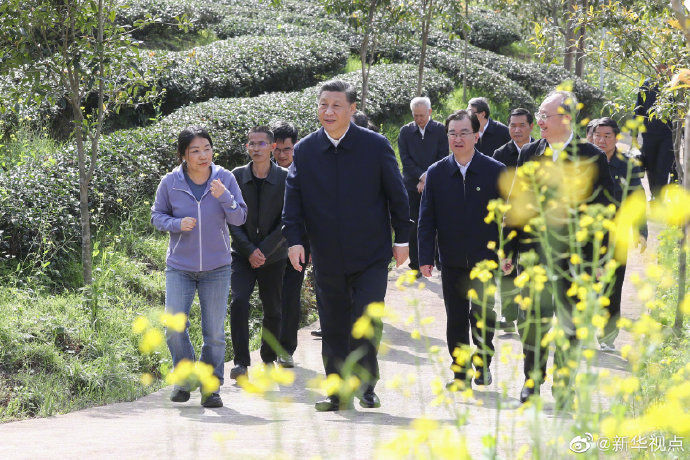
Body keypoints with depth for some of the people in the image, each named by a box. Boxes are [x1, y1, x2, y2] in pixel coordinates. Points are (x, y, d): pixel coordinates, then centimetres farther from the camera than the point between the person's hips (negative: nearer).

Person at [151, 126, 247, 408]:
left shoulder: (224, 179, -4)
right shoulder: (170, 182, -5)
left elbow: (239, 218, -2)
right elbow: (157, 216, 6)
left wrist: (224, 197, -20)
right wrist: (177, 224, -15)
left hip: (216, 266, 0)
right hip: (179, 266, 0)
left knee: (214, 332, 1)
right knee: (174, 327, -9)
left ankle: (210, 387, 14)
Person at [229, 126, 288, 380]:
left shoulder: (285, 178, -6)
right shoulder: (237, 176, -1)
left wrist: (264, 250, -15)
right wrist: (249, 251, -12)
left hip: (273, 256, 0)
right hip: (242, 254, 0)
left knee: (272, 309, 7)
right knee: (239, 302, -17)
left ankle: (269, 358, 27)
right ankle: (241, 362, -14)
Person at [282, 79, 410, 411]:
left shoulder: (376, 146, -3)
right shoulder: (304, 151, 3)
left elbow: (396, 195, 4)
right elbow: (293, 200, 3)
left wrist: (402, 239, 5)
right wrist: (294, 239, -9)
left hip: (371, 256, -2)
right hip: (327, 259, 2)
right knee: (333, 328, 7)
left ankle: (366, 386, 4)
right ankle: (339, 392, 17)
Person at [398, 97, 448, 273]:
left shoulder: (440, 130, 3)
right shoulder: (405, 131, 6)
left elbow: (443, 158, -2)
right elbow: (405, 159, 0)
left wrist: (428, 179, -10)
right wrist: (421, 176, -13)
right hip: (412, 185, 1)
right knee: (413, 227, 0)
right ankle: (416, 265, 6)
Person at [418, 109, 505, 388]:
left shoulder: (495, 171, -2)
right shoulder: (436, 173, 3)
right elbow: (426, 219, 5)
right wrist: (425, 258, -1)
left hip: (485, 259, -2)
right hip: (451, 260, 2)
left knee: (482, 314, -2)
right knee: (455, 318, 6)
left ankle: (483, 364, 18)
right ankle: (460, 372, 15)